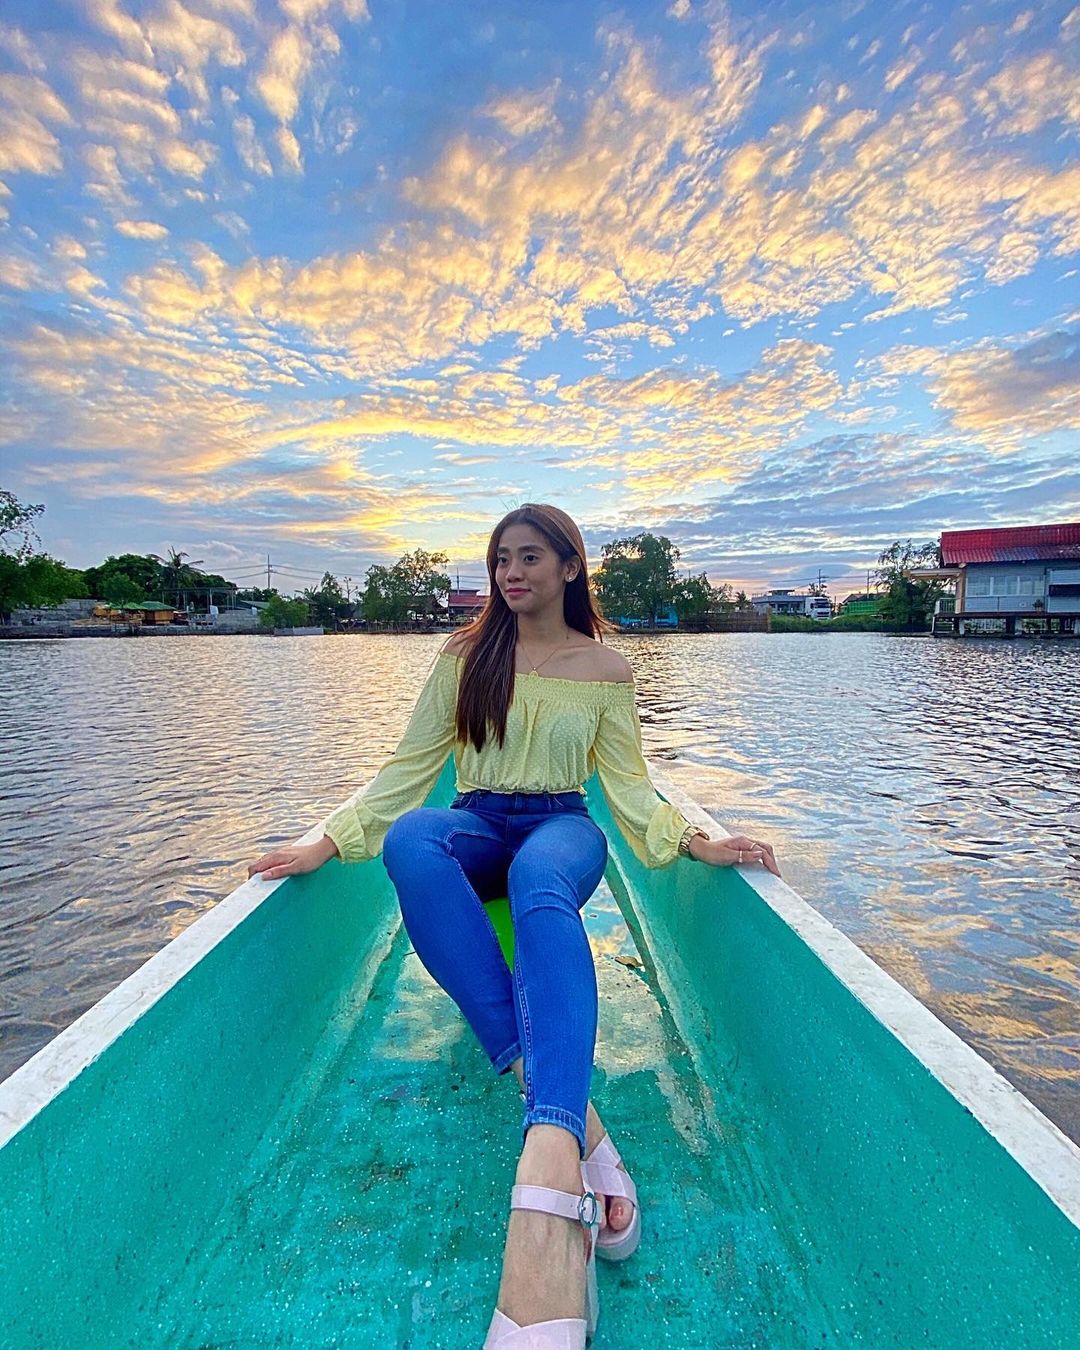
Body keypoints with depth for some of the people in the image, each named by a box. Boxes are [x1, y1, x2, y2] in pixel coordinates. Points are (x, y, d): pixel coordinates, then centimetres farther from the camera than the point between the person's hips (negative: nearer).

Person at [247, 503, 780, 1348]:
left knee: (541, 886, -39)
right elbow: (408, 767, 3)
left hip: (562, 829, -1)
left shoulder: (607, 669, 6)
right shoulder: (465, 658, 7)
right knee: (409, 839, -35)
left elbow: (629, 787, 2)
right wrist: (331, 841, -9)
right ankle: (575, 1125, -43)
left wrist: (694, 842, -16)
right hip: (477, 828, 2)